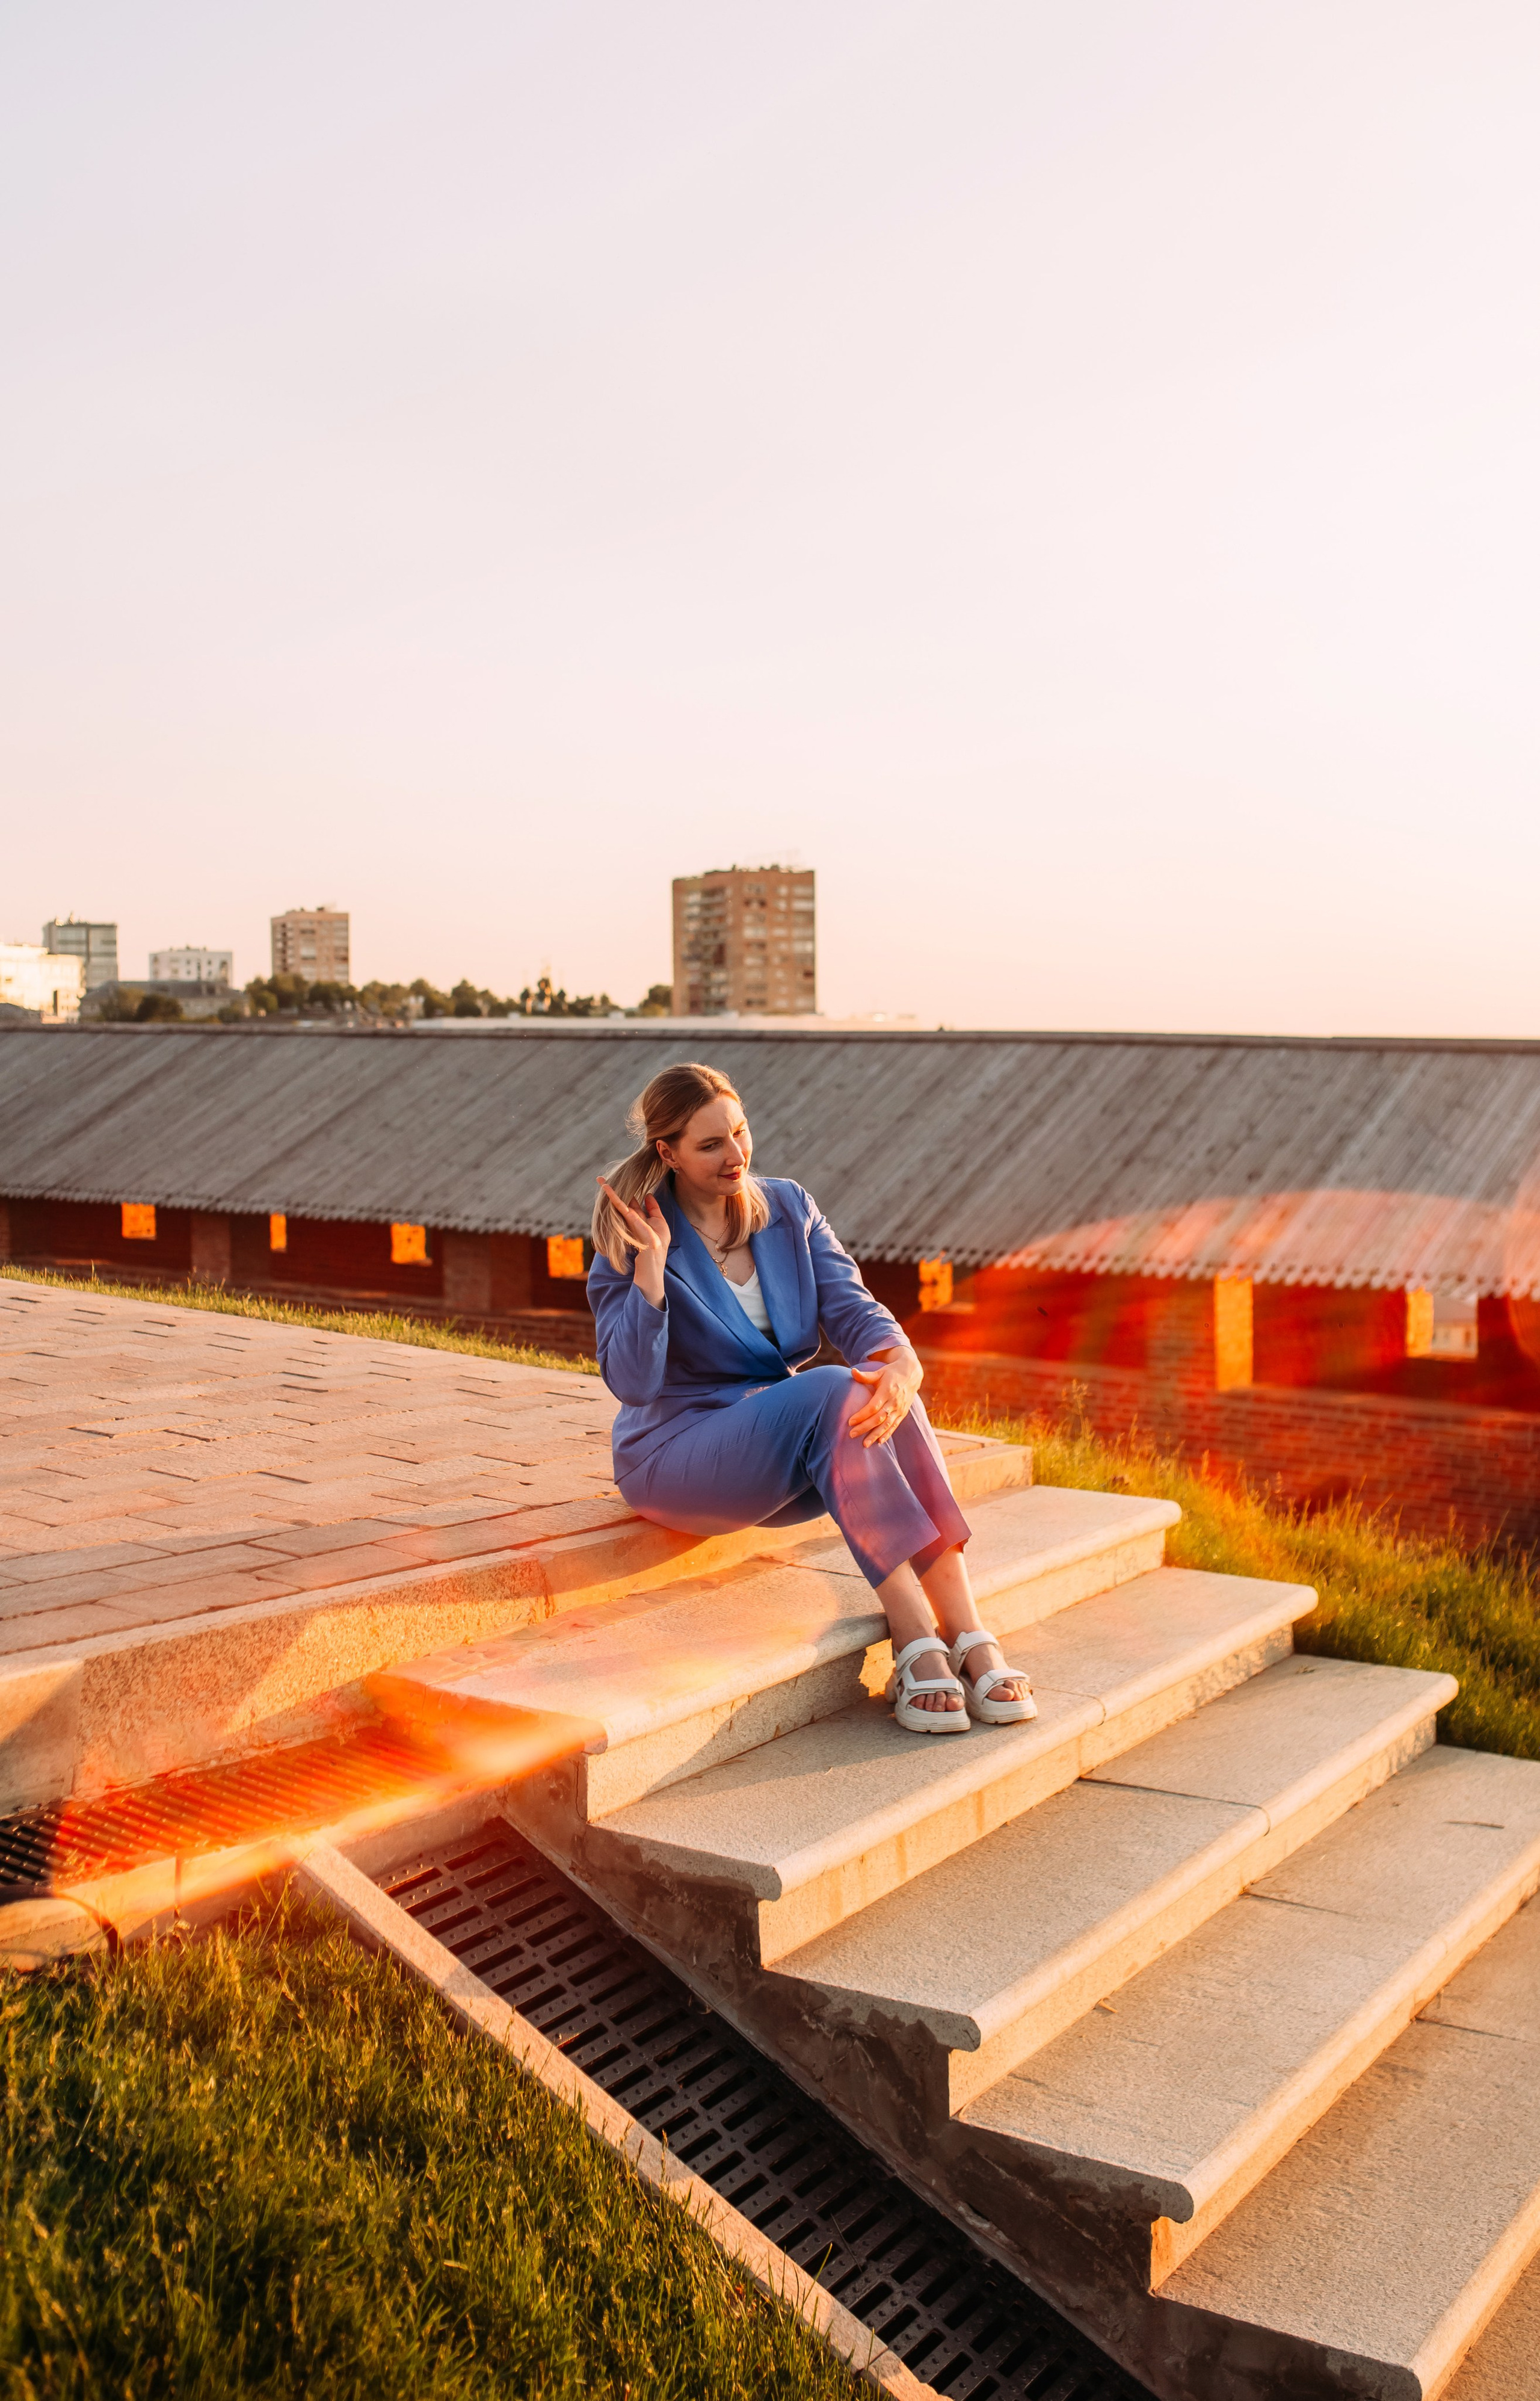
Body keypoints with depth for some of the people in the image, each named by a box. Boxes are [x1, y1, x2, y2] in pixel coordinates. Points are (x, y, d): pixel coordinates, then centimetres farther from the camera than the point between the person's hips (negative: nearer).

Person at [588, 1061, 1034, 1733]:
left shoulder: (787, 1207, 6)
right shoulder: (632, 1241, -8)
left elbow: (851, 1308, -5)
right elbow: (632, 1382, -18)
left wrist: (902, 1363, -27)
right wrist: (651, 1265, -27)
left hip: (790, 1450, 5)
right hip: (676, 1458, -5)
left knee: (881, 1386, -29)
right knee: (832, 1393, -33)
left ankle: (969, 1636, -34)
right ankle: (919, 1643, -36)